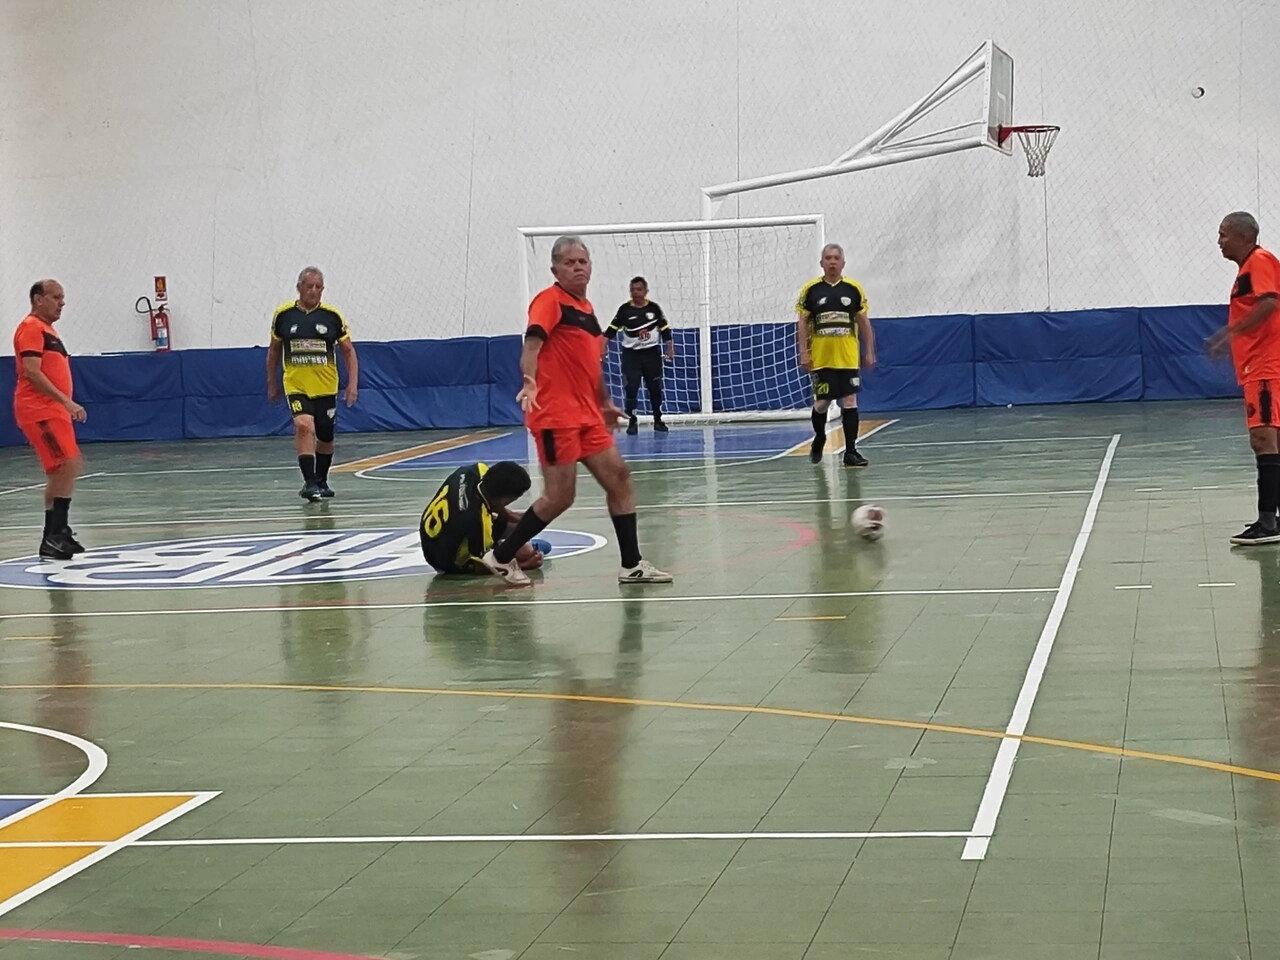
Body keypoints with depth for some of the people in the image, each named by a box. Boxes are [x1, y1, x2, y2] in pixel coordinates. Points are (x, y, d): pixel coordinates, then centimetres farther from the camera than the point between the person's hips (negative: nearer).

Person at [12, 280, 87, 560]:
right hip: (39, 410, -11)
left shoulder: (47, 329, 20)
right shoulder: (31, 328, -11)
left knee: (60, 472, 12)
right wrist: (66, 401, -23)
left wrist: (66, 406, 19)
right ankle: (56, 534, -15)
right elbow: (32, 372, -20)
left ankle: (54, 536, 17)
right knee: (68, 466, -17)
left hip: (51, 411, 11)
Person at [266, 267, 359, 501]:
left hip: (326, 387, 2)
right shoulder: (283, 315, -2)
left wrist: (353, 383, -7)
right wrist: (272, 383, 13)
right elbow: (274, 350, 11)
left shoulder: (332, 316, -3)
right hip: (296, 386, -2)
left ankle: (321, 481, 33)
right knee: (304, 426, -23)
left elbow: (348, 351, 2)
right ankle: (309, 482, -23)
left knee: (325, 436, 12)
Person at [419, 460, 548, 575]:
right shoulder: (479, 519, -41)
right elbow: (481, 566, -24)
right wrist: (524, 566, -20)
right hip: (452, 562, -7)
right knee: (525, 552, -7)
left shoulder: (477, 470, -23)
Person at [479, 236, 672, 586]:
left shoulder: (586, 307, 16)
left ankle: (632, 565, 10)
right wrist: (529, 382, -42)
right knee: (560, 497, -8)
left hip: (586, 414, 9)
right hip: (555, 414, -9)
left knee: (619, 477, 4)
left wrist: (605, 403, 31)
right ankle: (500, 557, 7)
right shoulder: (550, 300, -9)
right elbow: (532, 342, -25)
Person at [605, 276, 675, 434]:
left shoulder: (654, 308, -1)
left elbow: (665, 330, 6)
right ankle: (632, 422, -2)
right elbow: (611, 331, -7)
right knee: (631, 388, -9)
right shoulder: (625, 309, -6)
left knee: (655, 388, 7)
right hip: (631, 354, -2)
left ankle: (658, 421, 20)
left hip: (651, 353, 2)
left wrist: (670, 349, 1)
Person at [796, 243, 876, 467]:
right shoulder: (810, 289, 1)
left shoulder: (854, 288, 3)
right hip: (821, 358, 0)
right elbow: (802, 323, 3)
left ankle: (851, 451, -1)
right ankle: (819, 440, 33)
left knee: (850, 400, -4)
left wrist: (869, 352, 5)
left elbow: (863, 322, 8)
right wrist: (804, 354, -3)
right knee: (822, 402, 5)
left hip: (848, 357, 0)